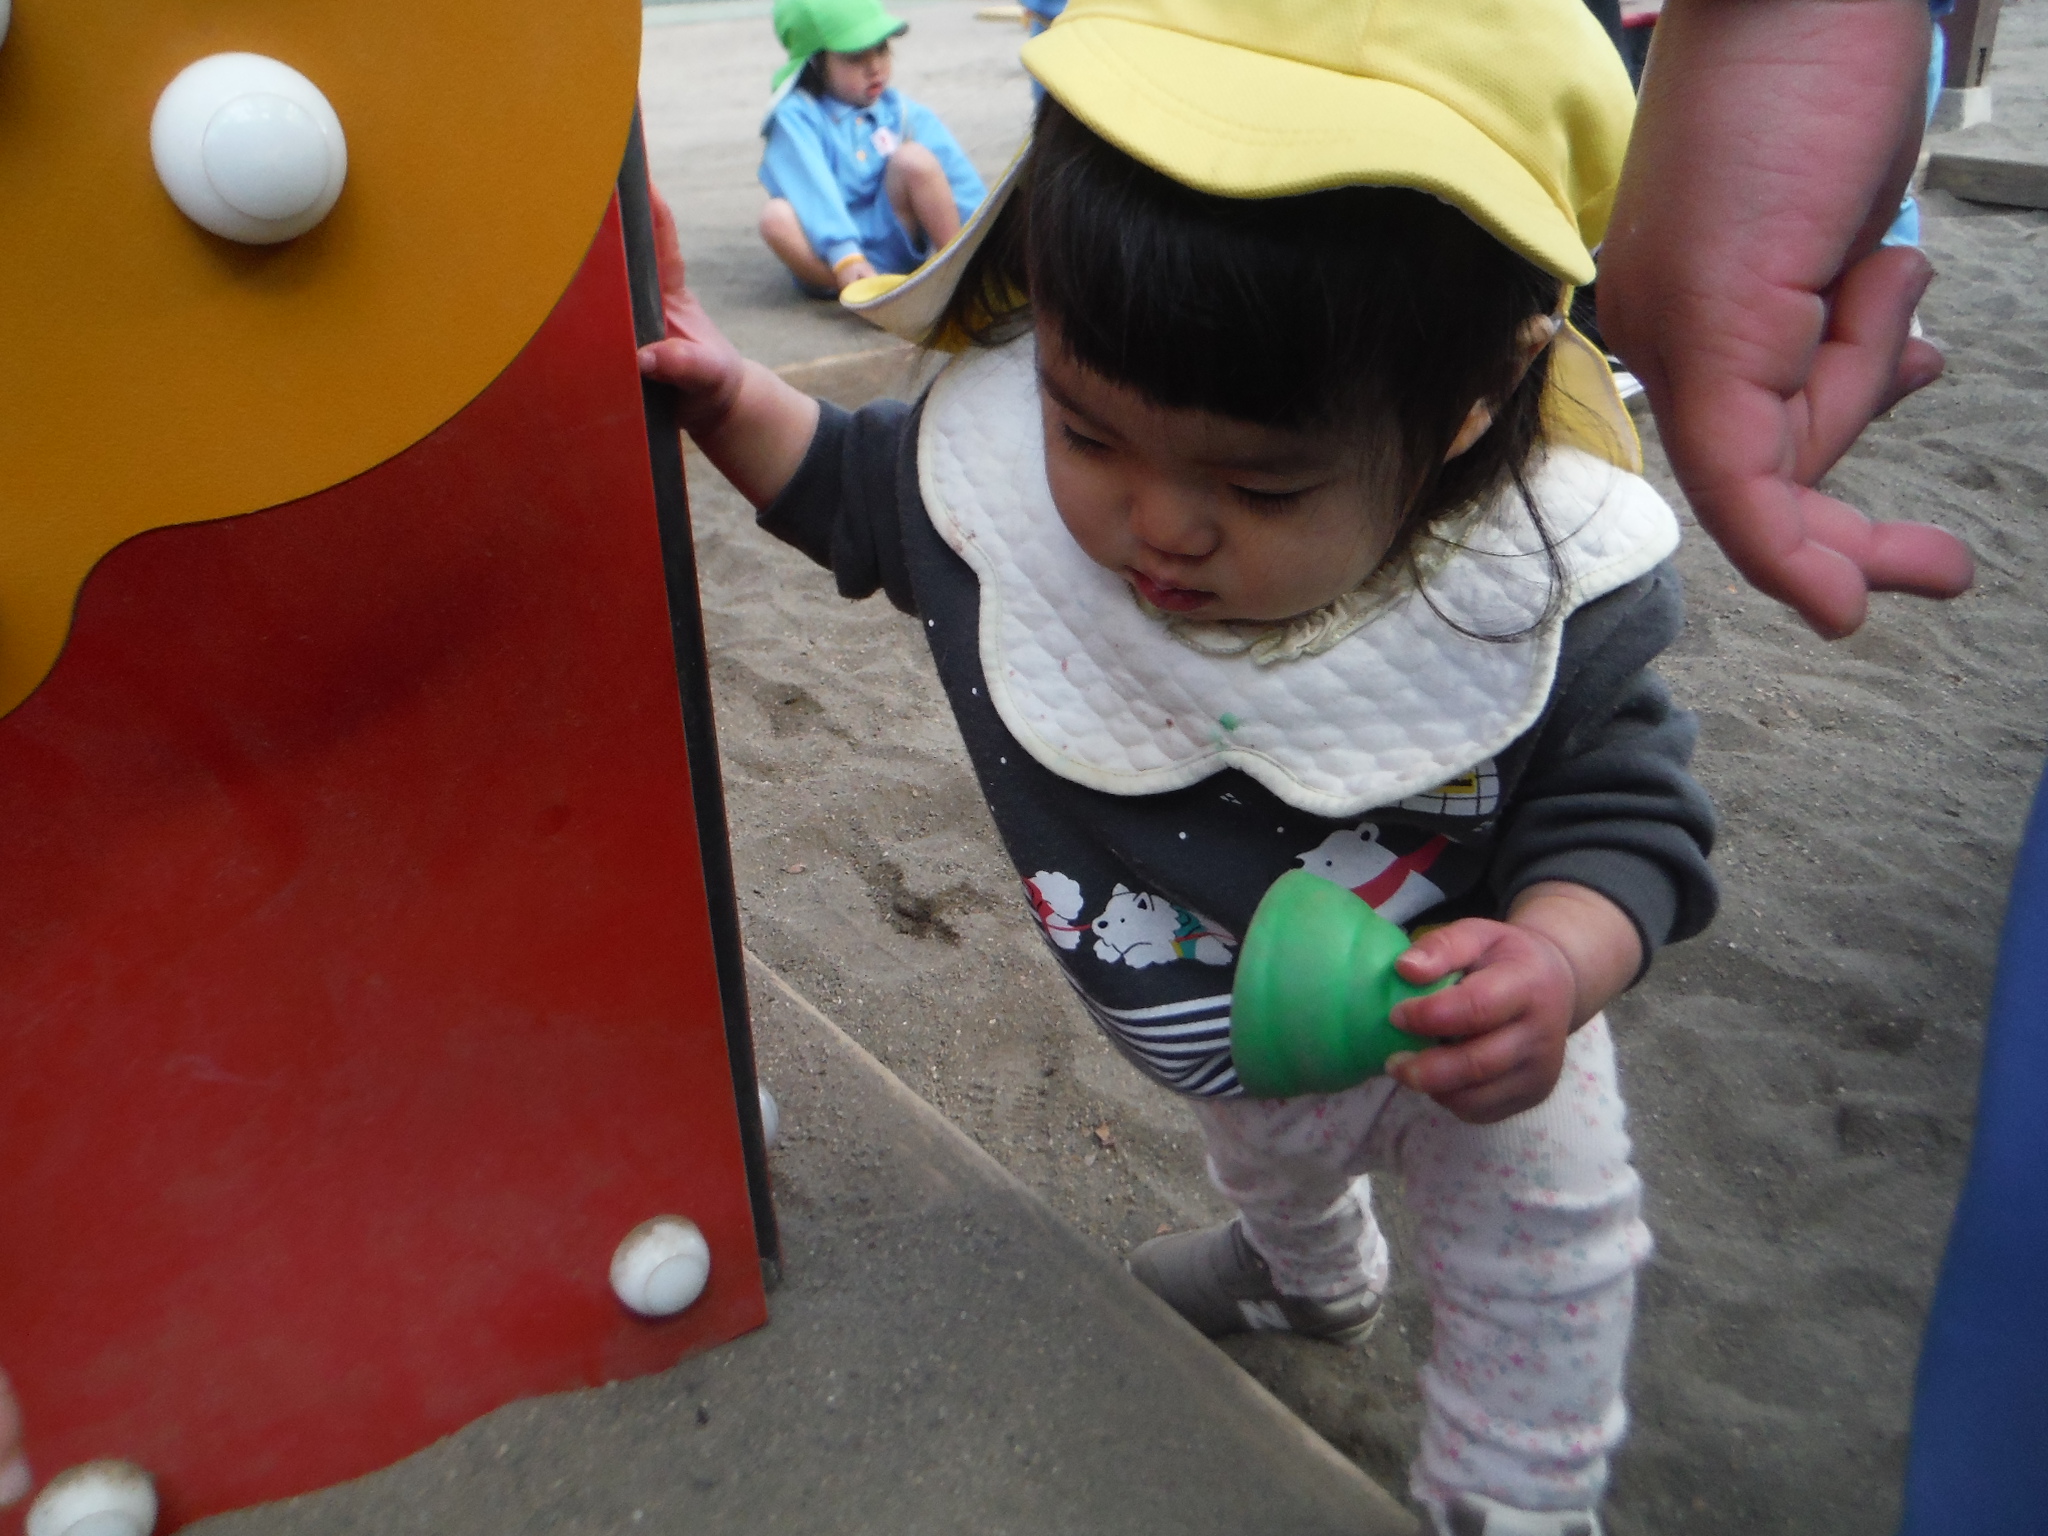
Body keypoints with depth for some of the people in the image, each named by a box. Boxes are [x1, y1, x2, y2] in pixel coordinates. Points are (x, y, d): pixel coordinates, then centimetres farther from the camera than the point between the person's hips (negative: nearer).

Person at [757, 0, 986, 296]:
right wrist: (844, 257, -34)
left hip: (895, 246, 2)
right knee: (777, 217, -31)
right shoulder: (797, 116, -4)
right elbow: (813, 189, -20)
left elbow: (957, 176, -3)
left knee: (914, 159, -18)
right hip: (827, 257, -2)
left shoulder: (901, 111, 6)